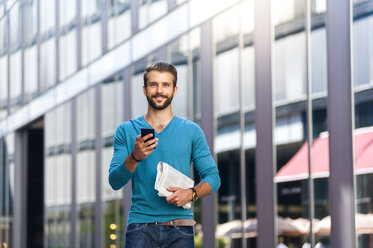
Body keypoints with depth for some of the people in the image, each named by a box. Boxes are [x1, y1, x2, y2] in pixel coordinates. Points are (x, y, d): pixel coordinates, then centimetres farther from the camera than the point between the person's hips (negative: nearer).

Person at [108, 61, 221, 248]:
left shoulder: (192, 131, 12)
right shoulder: (126, 130, 11)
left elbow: (213, 177, 10)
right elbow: (115, 182, 3)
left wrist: (191, 193, -10)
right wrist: (135, 157, -15)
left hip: (180, 229, 1)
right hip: (141, 226, -1)